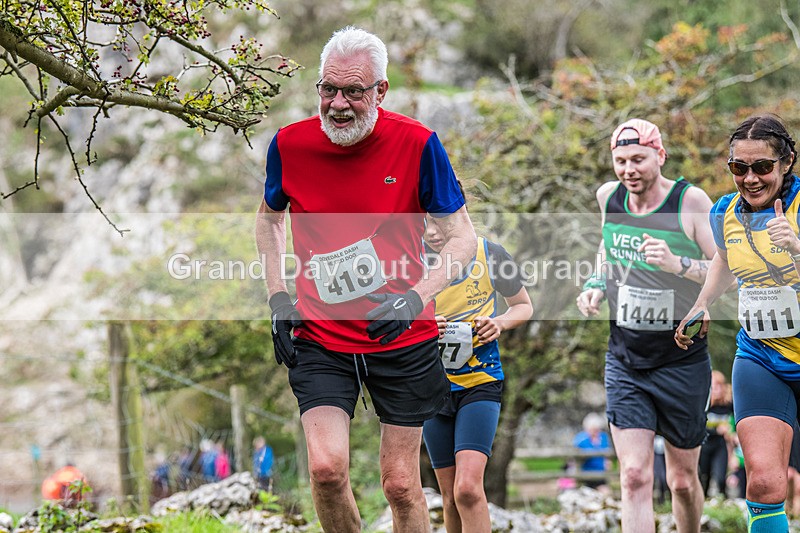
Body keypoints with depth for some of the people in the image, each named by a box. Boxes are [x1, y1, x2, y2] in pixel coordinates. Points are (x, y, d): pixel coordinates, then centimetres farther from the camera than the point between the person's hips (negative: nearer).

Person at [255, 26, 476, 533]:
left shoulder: (417, 144, -10)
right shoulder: (290, 144, -4)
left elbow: (463, 238, -4)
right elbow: (270, 217, 17)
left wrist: (415, 299, -19)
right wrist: (279, 299, 6)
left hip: (403, 339, -1)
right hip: (319, 335, 1)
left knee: (401, 484, 2)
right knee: (326, 467, -15)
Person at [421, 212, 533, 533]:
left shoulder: (490, 255, -6)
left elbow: (523, 306, 10)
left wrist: (499, 323, -11)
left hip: (480, 381, -2)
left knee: (468, 489, -19)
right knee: (450, 497, 7)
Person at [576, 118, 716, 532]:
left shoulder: (691, 202, -11)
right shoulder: (608, 197, 2)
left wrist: (677, 264, -28)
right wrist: (596, 284, 6)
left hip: (682, 362, -2)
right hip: (624, 361, 3)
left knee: (683, 480, 9)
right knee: (635, 478, -11)